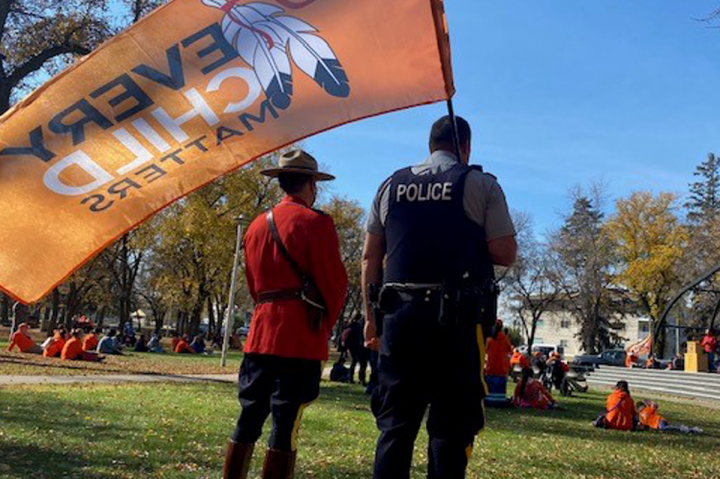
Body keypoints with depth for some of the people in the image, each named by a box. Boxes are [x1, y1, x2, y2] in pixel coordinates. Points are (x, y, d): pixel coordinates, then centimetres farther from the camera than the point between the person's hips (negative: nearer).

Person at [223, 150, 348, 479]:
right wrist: (326, 326, 7)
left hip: (261, 335, 6)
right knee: (286, 426, -2)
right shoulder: (315, 222, -6)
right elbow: (336, 283, -7)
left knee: (248, 421, 12)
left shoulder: (257, 226, 14)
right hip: (302, 340, -6)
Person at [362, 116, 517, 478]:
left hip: (400, 313, 3)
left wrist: (371, 317, 15)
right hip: (459, 317, -3)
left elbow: (370, 257, 10)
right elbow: (505, 254, -3)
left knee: (395, 420, 9)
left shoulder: (391, 185, 13)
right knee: (451, 422, 4)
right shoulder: (481, 184, 3)